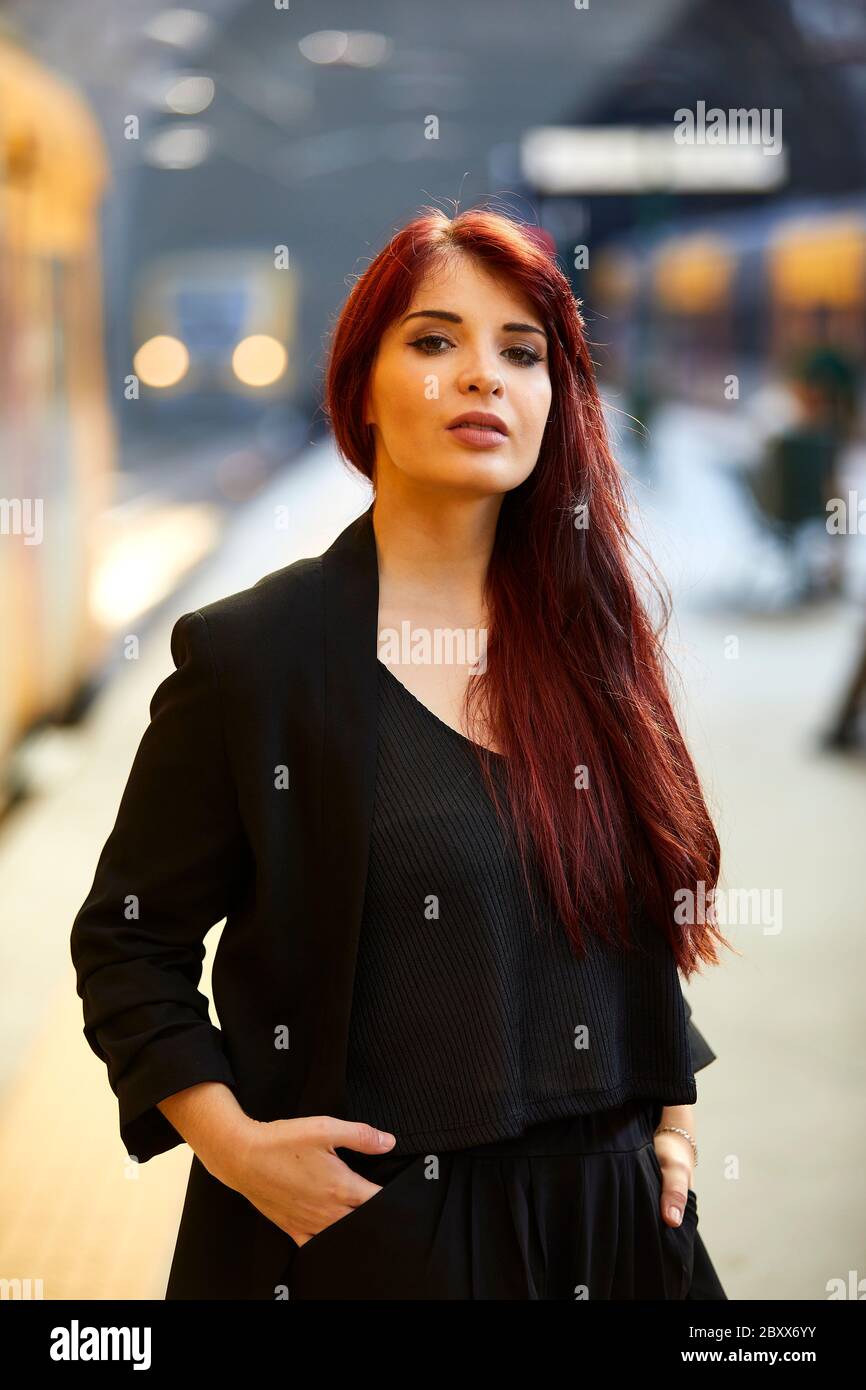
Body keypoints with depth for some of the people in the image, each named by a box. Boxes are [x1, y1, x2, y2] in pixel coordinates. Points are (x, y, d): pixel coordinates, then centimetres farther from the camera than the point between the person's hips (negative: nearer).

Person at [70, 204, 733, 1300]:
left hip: (604, 1211, 4)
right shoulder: (251, 653, -9)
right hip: (362, 1214, -4)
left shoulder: (591, 642, 4)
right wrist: (230, 1140, -15)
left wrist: (669, 1107, 5)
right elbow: (126, 937, -4)